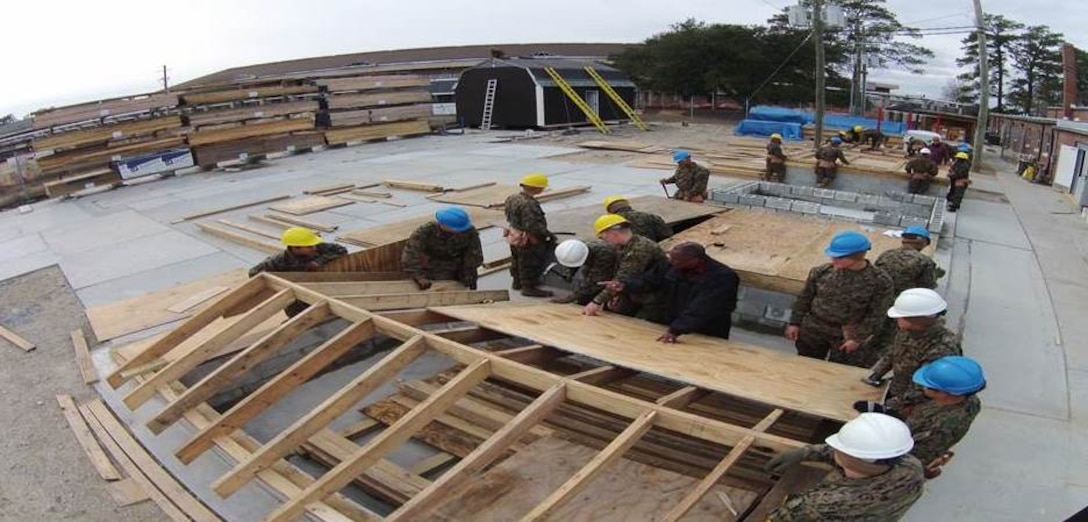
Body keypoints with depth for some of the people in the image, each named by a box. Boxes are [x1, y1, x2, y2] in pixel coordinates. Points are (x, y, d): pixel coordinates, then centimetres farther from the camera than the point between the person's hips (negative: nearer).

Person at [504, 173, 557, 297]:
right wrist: (548, 235, -17)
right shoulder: (528, 204, -31)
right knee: (529, 264, 5)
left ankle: (517, 282, 40)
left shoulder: (512, 198, 0)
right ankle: (529, 288, 15)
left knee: (517, 259, 24)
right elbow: (533, 226, -30)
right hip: (528, 240, -10)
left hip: (515, 235, 10)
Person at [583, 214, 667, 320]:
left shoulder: (640, 248, -27)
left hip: (655, 304, -9)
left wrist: (597, 302, -31)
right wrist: (615, 294, -6)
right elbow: (620, 274, 12)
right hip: (637, 299, 9)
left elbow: (622, 279, -31)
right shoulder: (622, 247, 4)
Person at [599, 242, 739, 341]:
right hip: (670, 329, 6)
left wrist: (676, 331, -40)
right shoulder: (672, 267, -5)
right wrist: (625, 285, -12)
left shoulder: (723, 278, -26)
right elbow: (649, 279, 7)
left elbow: (700, 311, -34)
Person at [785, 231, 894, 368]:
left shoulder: (880, 281, -17)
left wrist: (858, 338, -12)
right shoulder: (821, 271, -10)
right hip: (813, 330, 3)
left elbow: (876, 315, -10)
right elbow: (804, 299, 2)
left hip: (847, 335, -3)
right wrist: (794, 323, 3)